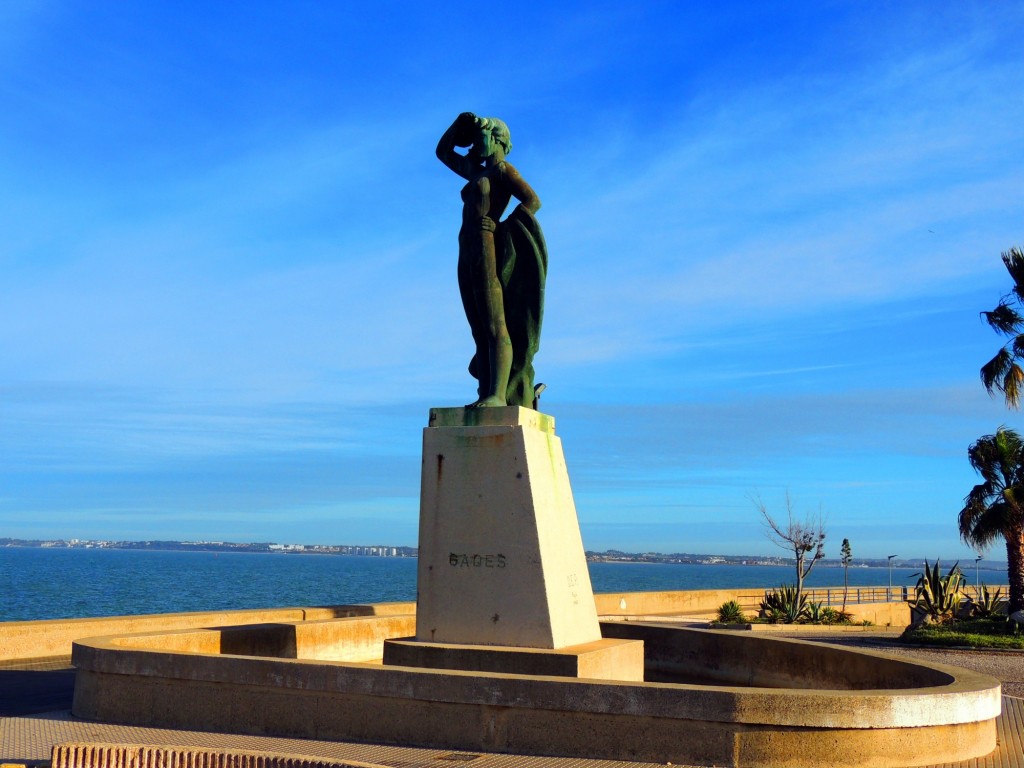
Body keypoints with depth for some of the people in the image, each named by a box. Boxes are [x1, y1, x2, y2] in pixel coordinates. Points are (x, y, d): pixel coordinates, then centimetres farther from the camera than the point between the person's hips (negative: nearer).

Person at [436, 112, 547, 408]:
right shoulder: (477, 172, 24)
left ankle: (497, 395, -25)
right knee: (482, 330, 2)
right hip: (469, 256, 9)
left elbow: (533, 200, -12)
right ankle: (490, 394, 0)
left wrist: (502, 230, -16)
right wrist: (461, 124, 23)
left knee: (495, 325, -16)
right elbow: (443, 152, 36)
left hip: (488, 251, -9)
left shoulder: (503, 170, 1)